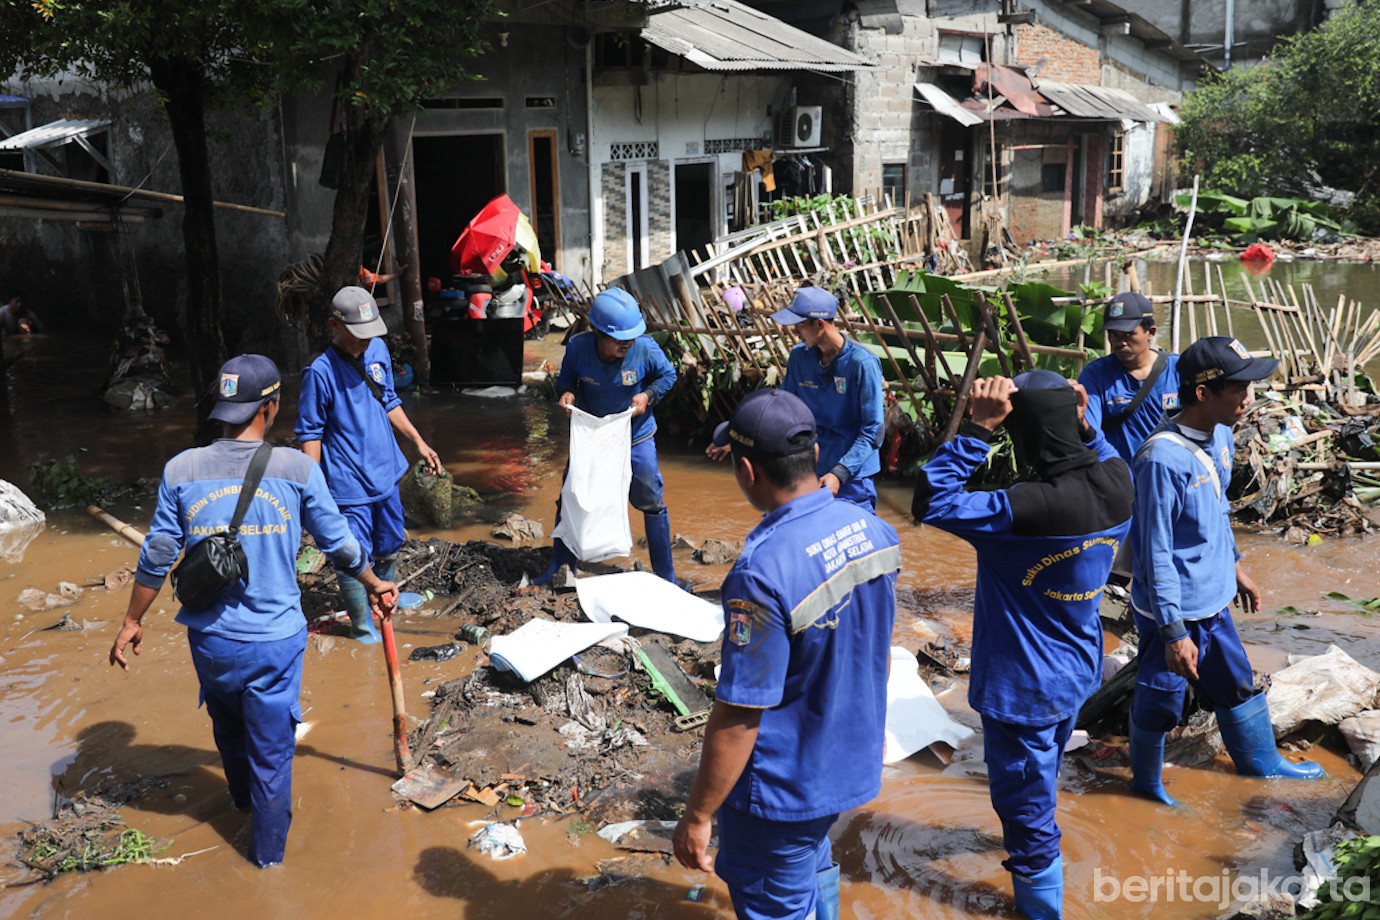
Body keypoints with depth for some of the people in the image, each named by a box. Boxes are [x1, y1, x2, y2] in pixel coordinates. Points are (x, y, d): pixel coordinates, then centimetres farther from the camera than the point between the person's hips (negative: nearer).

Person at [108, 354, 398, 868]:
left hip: (210, 638, 3)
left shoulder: (181, 471, -10)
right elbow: (340, 545, -4)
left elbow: (156, 559, -4)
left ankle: (243, 797, 56)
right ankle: (268, 850, 31)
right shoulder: (297, 469, -14)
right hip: (275, 638, -3)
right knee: (272, 746, 15)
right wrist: (375, 586, 14)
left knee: (227, 725, 29)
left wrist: (132, 622, 11)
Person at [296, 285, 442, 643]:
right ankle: (363, 626, 23)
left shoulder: (378, 350, 1)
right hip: (348, 485, -7)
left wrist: (419, 441, 15)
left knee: (390, 545, 23)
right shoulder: (320, 373, -19)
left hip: (386, 474, 7)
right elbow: (310, 435, -12)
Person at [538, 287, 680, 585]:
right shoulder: (578, 347, -21)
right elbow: (566, 377, -1)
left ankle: (666, 576, 25)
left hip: (636, 439, -1)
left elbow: (668, 375, -5)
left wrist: (647, 395, -23)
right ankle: (560, 569, 30)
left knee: (651, 503, 7)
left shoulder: (646, 349, -23)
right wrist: (567, 393, -23)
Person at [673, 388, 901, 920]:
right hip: (856, 762, 7)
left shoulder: (763, 572, -32)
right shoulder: (874, 530, -7)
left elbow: (739, 715, -27)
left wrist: (697, 816, -15)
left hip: (783, 788, -7)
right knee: (814, 869, 30)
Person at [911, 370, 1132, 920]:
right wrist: (1082, 424, -1)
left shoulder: (1027, 510, -35)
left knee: (1027, 809, 13)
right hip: (1078, 672, 8)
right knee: (1041, 785, 34)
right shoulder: (1117, 481, -13)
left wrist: (978, 428, -29)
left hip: (1023, 688, -8)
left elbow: (930, 501, -27)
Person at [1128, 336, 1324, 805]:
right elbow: (1155, 554, -25)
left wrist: (1235, 565, 24)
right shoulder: (1163, 459, -30)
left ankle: (1260, 760, 49)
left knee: (1236, 682, 26)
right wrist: (1174, 633, -21)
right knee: (1160, 698, 12)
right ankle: (1146, 780, 35)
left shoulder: (1220, 436, -2)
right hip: (1172, 608, -8)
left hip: (1212, 599, 8)